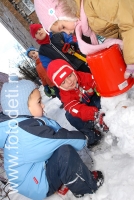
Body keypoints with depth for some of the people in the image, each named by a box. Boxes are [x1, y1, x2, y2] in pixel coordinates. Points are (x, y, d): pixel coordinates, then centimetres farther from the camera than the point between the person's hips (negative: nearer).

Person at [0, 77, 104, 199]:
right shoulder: (27, 130, -31)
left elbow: (57, 130, 0)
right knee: (64, 152, -26)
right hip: (36, 185, -10)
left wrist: (82, 137, -5)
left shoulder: (20, 122, -2)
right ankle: (88, 185, -4)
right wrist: (85, 139, -8)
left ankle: (62, 180, 5)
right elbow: (57, 139, -23)